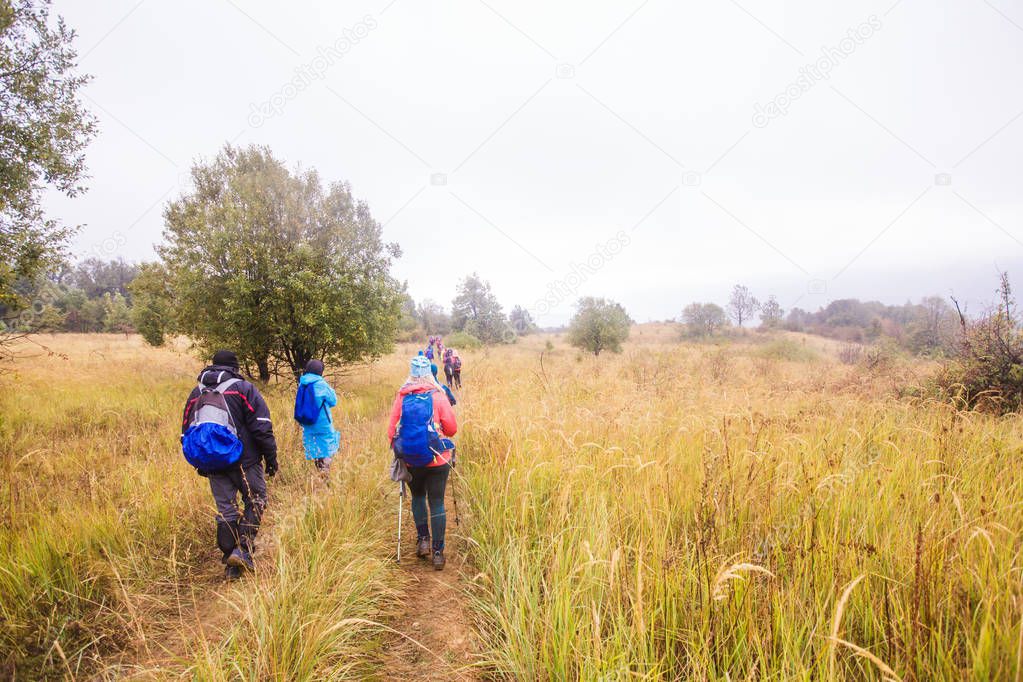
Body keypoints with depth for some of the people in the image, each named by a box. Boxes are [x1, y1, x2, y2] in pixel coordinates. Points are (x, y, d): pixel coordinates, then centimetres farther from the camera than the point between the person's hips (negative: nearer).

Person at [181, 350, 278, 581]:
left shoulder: (196, 393, 11)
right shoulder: (244, 388, -5)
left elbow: (186, 433, 16)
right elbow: (262, 427, -11)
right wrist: (271, 457, -4)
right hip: (244, 461, -4)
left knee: (225, 510, 10)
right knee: (255, 502, 10)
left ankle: (231, 565, 15)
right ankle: (243, 549, -5)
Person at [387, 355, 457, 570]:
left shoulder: (401, 397, -5)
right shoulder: (438, 397, -8)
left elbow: (392, 428, -1)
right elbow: (452, 428, -3)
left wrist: (395, 448, 15)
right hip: (437, 459, -2)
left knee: (418, 496, 24)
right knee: (437, 502, 7)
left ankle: (423, 539, 17)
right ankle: (438, 552, 7)